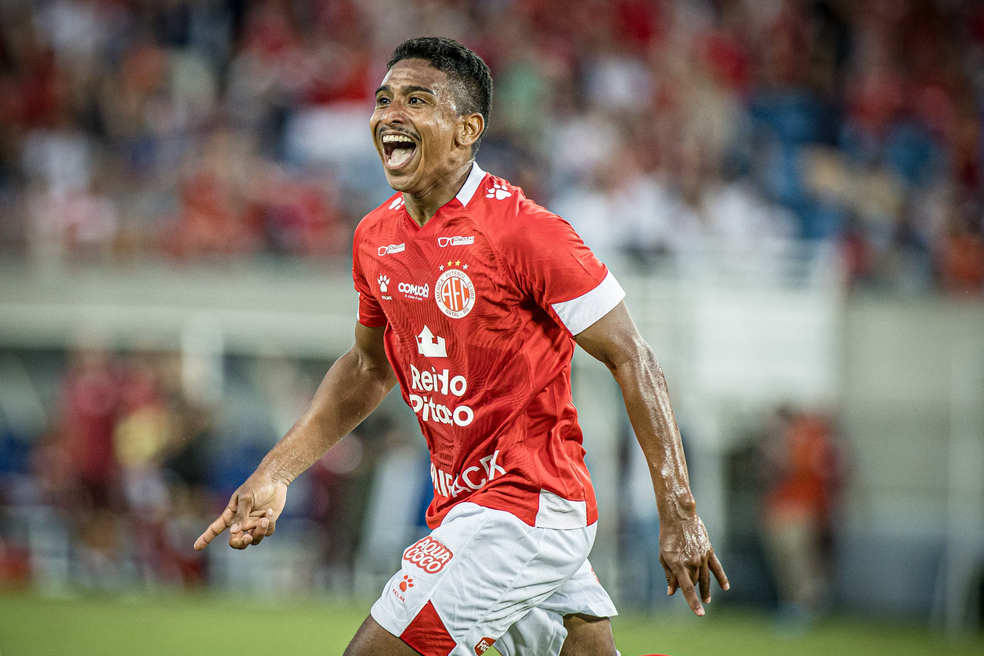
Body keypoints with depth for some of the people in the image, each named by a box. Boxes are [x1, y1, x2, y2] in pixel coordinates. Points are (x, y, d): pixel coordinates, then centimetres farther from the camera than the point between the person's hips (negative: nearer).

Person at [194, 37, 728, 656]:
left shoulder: (523, 231, -17)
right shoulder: (376, 236, 5)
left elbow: (631, 358, -14)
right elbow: (368, 368, 22)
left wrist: (679, 513, -16)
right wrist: (274, 475, 14)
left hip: (527, 506, -8)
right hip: (464, 505, 8)